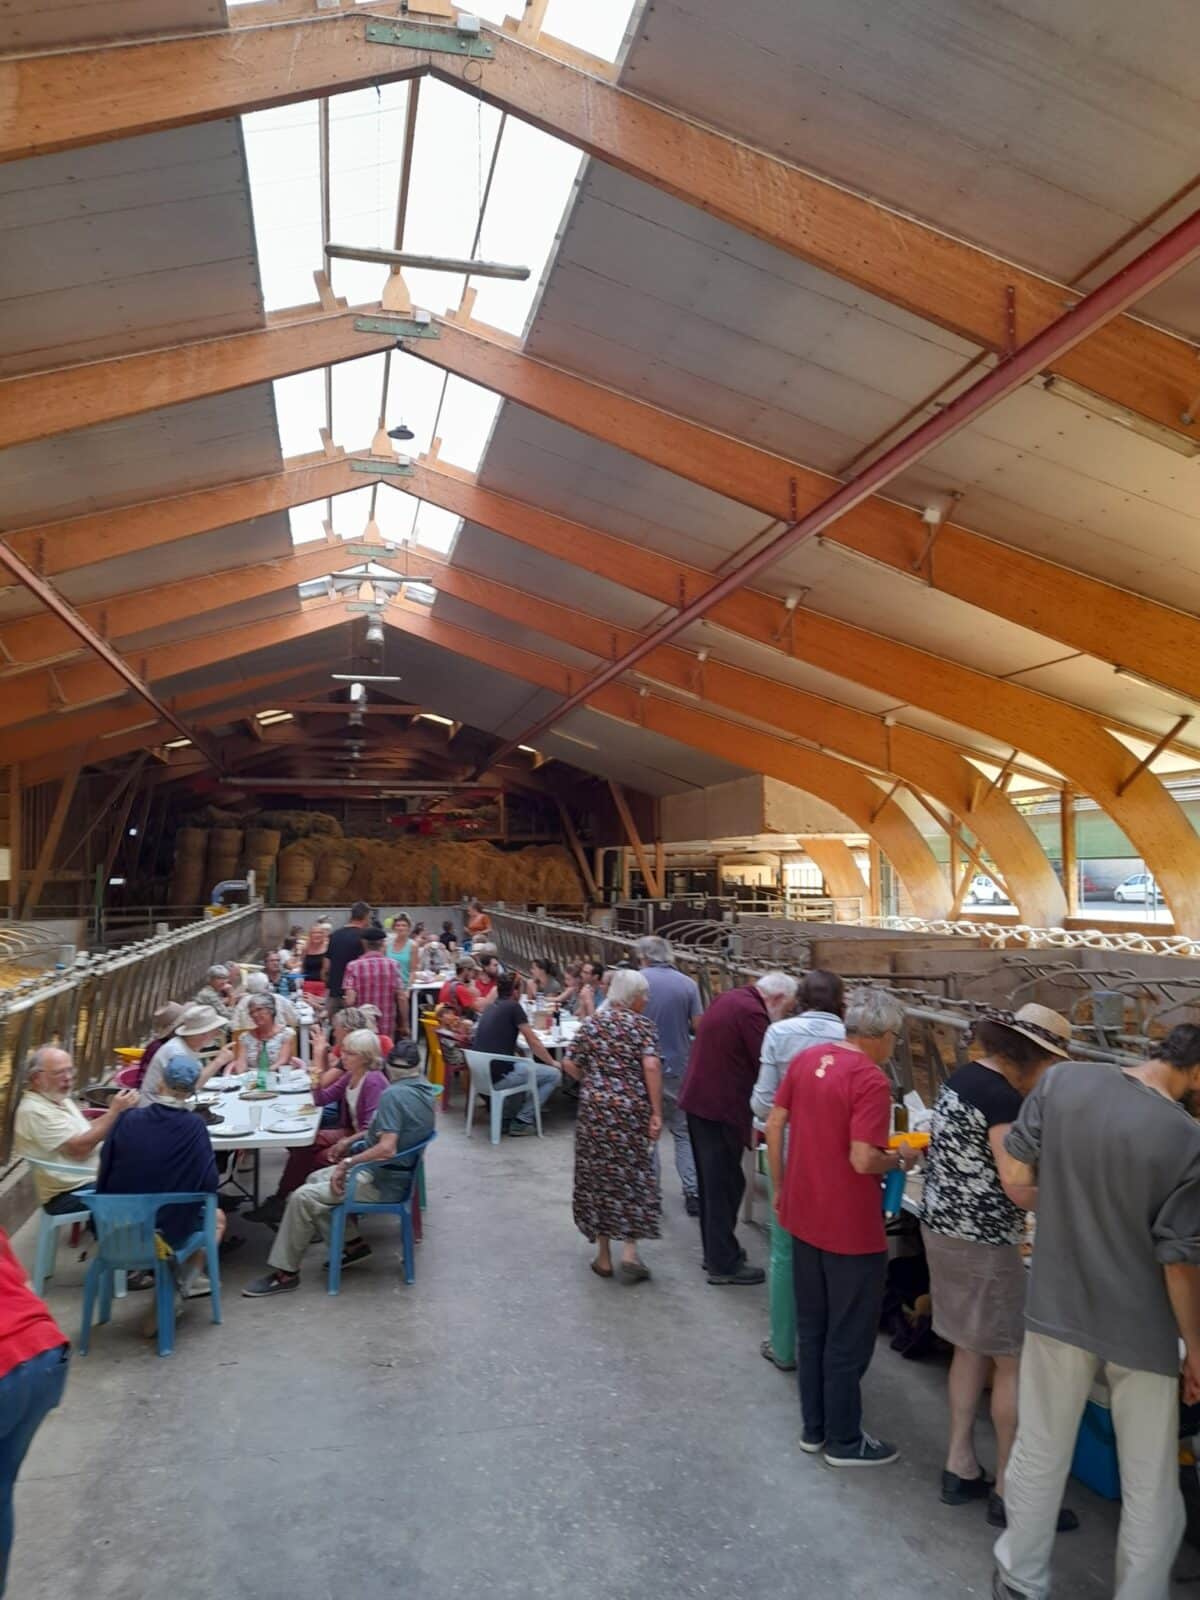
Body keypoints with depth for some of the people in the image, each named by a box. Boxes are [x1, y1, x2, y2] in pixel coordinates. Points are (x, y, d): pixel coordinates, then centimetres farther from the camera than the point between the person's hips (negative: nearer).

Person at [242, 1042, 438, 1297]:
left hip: (384, 1182, -9)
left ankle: (285, 1273, 3)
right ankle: (353, 1243, 17)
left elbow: (386, 1149, -32)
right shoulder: (425, 1088, 3)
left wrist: (347, 1163, -21)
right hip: (401, 1169, 9)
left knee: (303, 1197, -9)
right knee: (316, 1180, 16)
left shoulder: (393, 1094, -24)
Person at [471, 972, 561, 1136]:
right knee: (554, 1075, 2)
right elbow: (533, 1042, -3)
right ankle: (522, 1121, 3)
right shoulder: (513, 1006, -7)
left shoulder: (492, 1006, 16)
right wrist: (553, 1062, 11)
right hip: (499, 1075, -9)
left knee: (527, 1066, 33)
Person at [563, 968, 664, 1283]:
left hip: (595, 1109, 2)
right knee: (634, 1177, 11)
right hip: (633, 1109, -2)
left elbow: (571, 1065, 3)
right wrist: (656, 1112, -11)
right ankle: (629, 1251, 5)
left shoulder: (591, 1025, 6)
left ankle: (604, 1257, 18)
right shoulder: (642, 1025, -3)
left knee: (598, 1178, 11)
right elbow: (651, 1067, -14)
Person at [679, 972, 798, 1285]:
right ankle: (724, 1264, 10)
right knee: (725, 1185, 1)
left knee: (712, 1181, 18)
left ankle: (714, 1251, 30)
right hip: (720, 1107, -10)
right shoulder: (752, 1012, -19)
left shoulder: (730, 999, 13)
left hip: (699, 1099, 10)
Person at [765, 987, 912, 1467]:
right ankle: (844, 1441, 27)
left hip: (803, 1216, 7)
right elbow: (863, 1161, -26)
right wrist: (900, 1159, -5)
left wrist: (779, 1189, 13)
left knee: (811, 1328, 21)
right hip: (850, 1228, -7)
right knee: (848, 1338, 12)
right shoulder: (871, 1081, -22)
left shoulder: (807, 1058, 0)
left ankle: (814, 1428, 35)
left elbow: (774, 1125, 4)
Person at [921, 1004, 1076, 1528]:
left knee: (972, 1349, 20)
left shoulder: (960, 1078, 5)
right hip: (981, 1243, -9)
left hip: (942, 1227, 9)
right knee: (1015, 1362, 6)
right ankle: (1009, 1491, 18)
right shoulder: (1002, 1098, -23)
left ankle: (960, 1468, 30)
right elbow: (1023, 1192, -21)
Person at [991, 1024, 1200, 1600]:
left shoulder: (1062, 1079, -13)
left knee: (1039, 1455, 22)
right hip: (1141, 1329, -3)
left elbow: (1014, 1173, -6)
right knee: (1151, 1488, 19)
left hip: (1056, 1308, 4)